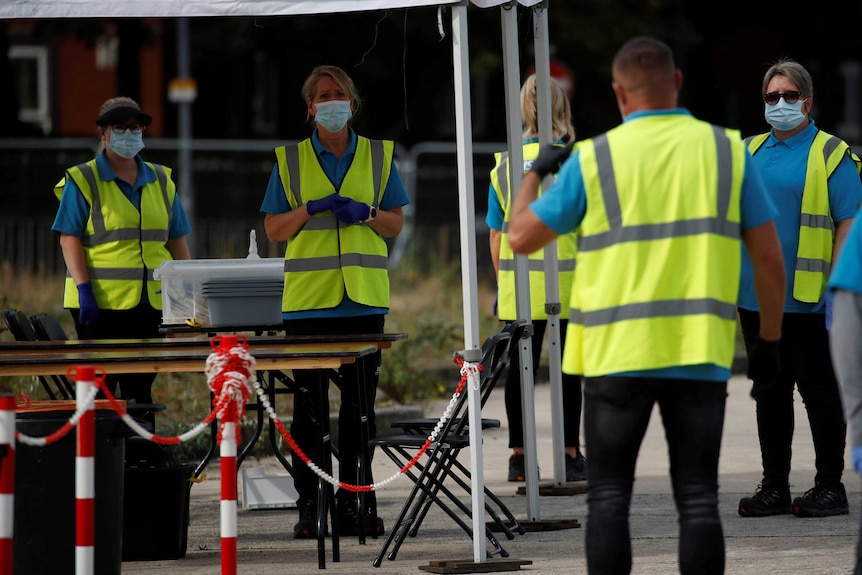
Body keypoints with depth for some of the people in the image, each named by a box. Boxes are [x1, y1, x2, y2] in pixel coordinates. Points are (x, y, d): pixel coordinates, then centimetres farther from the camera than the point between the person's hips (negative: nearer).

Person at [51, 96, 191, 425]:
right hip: (102, 301, -4)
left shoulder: (160, 182, 15)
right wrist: (83, 288, -16)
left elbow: (177, 241, 16)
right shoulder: (83, 182, 1)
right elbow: (69, 239, -5)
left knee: (140, 388, 6)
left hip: (152, 302, 4)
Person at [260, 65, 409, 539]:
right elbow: (273, 229, 5)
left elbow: (396, 223, 10)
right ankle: (307, 505, 3)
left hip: (364, 298, 1)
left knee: (359, 403, 3)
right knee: (308, 406, -1)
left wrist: (364, 213, -9)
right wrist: (312, 208, -11)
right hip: (308, 298, -1)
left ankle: (350, 502, 10)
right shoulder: (291, 160, 6)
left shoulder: (378, 155, 9)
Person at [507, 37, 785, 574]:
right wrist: (769, 342, 14)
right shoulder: (728, 150, 3)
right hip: (701, 353, 1)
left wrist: (534, 172, 24)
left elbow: (523, 237, 6)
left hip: (618, 354, -1)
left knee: (609, 496, 7)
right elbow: (770, 258, 3)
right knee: (698, 499, 5)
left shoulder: (592, 159, -2)